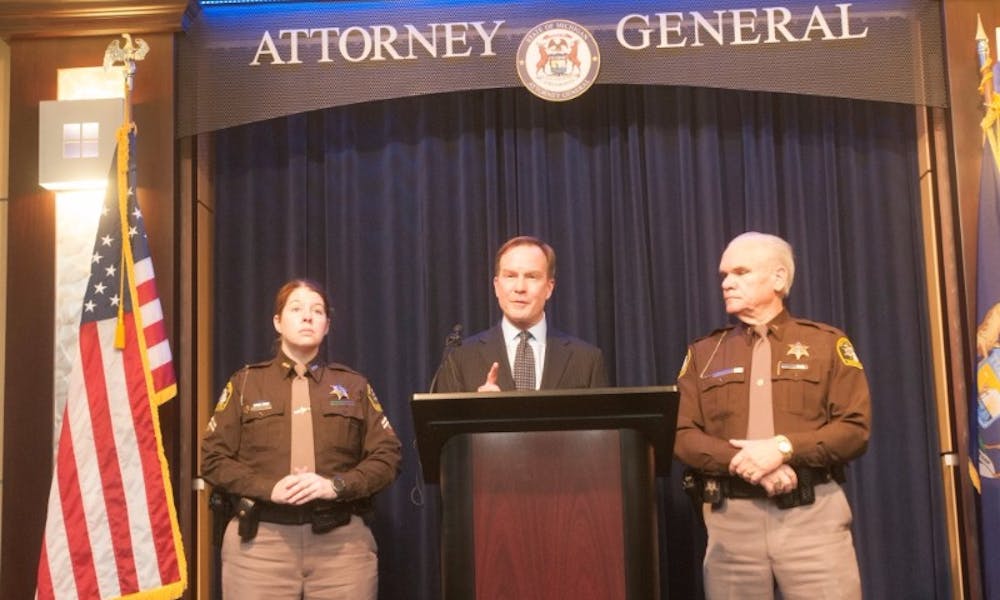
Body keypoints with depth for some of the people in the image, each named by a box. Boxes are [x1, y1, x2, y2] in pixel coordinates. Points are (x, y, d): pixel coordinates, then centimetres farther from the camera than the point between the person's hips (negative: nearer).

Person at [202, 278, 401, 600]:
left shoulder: (354, 385, 11)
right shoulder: (245, 383, 10)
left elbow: (387, 456, 5)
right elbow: (214, 458, 4)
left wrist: (336, 485, -12)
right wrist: (268, 488, -12)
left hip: (343, 541, 1)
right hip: (259, 540, 0)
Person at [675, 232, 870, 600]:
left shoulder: (826, 343, 8)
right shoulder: (703, 353, 12)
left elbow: (855, 429, -1)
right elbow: (683, 436, 3)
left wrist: (783, 448, -15)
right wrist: (744, 462, -13)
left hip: (812, 513, -1)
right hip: (730, 518, 2)